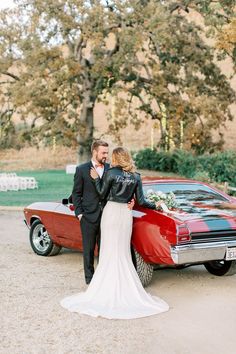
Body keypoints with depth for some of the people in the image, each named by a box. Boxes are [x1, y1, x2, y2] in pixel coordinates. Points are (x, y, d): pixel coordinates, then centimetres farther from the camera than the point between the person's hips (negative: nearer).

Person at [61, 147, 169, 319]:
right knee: (124, 252, 11)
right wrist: (155, 205, 19)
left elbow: (102, 193, -1)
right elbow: (141, 201, 3)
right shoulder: (136, 177, 3)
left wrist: (96, 178, 10)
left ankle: (108, 287, 8)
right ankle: (125, 287, 12)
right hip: (126, 213, 4)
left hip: (112, 211, -4)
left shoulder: (111, 173, -9)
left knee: (109, 251, 3)